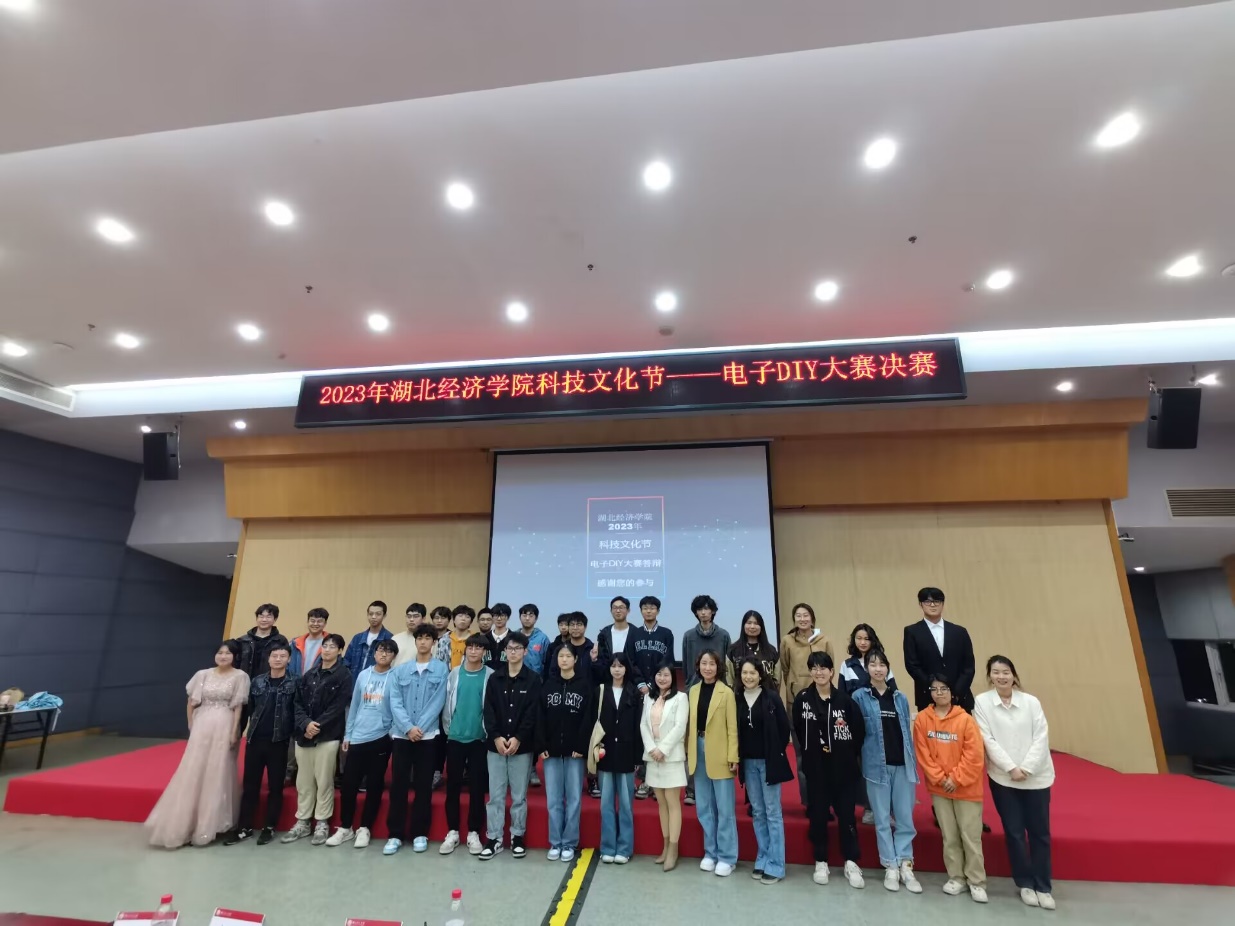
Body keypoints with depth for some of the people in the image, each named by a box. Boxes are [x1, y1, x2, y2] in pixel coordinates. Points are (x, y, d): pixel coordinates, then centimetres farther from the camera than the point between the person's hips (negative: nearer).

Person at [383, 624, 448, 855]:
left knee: (423, 786, 6)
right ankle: (395, 834, 18)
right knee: (398, 785, 6)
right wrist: (409, 727, -14)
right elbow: (394, 702, -2)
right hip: (401, 734, 2)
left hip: (427, 735, -2)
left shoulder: (442, 669, -1)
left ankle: (420, 834, 20)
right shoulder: (401, 670, 5)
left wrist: (420, 728, -14)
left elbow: (437, 702, -6)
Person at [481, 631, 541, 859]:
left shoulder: (533, 679, -2)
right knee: (495, 794, 7)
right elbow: (488, 711, 1)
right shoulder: (495, 679, 6)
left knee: (519, 795, 7)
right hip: (495, 744, 2)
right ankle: (494, 838, 18)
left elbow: (532, 714, -7)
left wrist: (518, 738, -14)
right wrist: (496, 737, -11)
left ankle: (518, 837, 21)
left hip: (522, 746, -2)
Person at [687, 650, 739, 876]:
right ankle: (710, 852, 27)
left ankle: (726, 857, 17)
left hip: (719, 754, -5)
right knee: (704, 807, 14)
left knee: (724, 808, 5)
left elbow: (732, 727, -9)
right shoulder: (693, 691, 5)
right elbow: (691, 724, 9)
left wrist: (733, 757, -12)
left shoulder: (726, 693, -9)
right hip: (698, 751, 5)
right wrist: (688, 751, 6)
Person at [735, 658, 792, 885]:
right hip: (748, 762, 4)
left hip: (768, 761, -4)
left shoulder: (772, 697, -10)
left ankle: (775, 866, 11)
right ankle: (762, 860, 24)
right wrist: (739, 757, 3)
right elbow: (736, 730, 7)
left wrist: (777, 753, -4)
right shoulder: (738, 699, 0)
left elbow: (784, 727, -6)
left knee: (773, 813, 3)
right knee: (758, 812, 13)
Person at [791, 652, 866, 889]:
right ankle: (821, 862, 24)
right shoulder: (802, 698, -5)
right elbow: (798, 731, 4)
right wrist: (810, 752, 5)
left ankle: (851, 863, 23)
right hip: (816, 767, 1)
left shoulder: (844, 698, -9)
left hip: (844, 767, -1)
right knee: (818, 814, 10)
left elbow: (859, 731, -6)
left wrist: (849, 755, -2)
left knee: (846, 814, 7)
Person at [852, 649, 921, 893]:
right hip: (876, 766, -2)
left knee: (905, 817, 6)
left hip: (902, 765, 3)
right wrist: (861, 759, -9)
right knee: (882, 818, 6)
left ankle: (905, 865, 17)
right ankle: (890, 866, 18)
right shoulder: (859, 697, -2)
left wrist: (913, 763, 6)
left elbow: (907, 732, 11)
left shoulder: (900, 698, 9)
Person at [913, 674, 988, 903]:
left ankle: (976, 882, 22)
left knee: (971, 836, 6)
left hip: (967, 788, -2)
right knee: (949, 836, 12)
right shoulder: (922, 719, -6)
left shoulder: (965, 719, -12)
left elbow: (974, 755, -12)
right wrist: (940, 779, -11)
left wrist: (956, 779, -13)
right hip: (939, 788, 2)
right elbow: (922, 754, -4)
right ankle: (956, 877, 27)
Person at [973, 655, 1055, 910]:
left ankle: (1043, 887, 24)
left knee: (1040, 832, 8)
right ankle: (1025, 884, 24)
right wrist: (1011, 768, -14)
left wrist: (1026, 768, -13)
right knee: (1014, 832, 8)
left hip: (1036, 777, 1)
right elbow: (987, 740, -8)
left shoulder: (1031, 702, -3)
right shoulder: (982, 702, -7)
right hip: (1003, 778, -1)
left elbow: (1041, 738, -5)